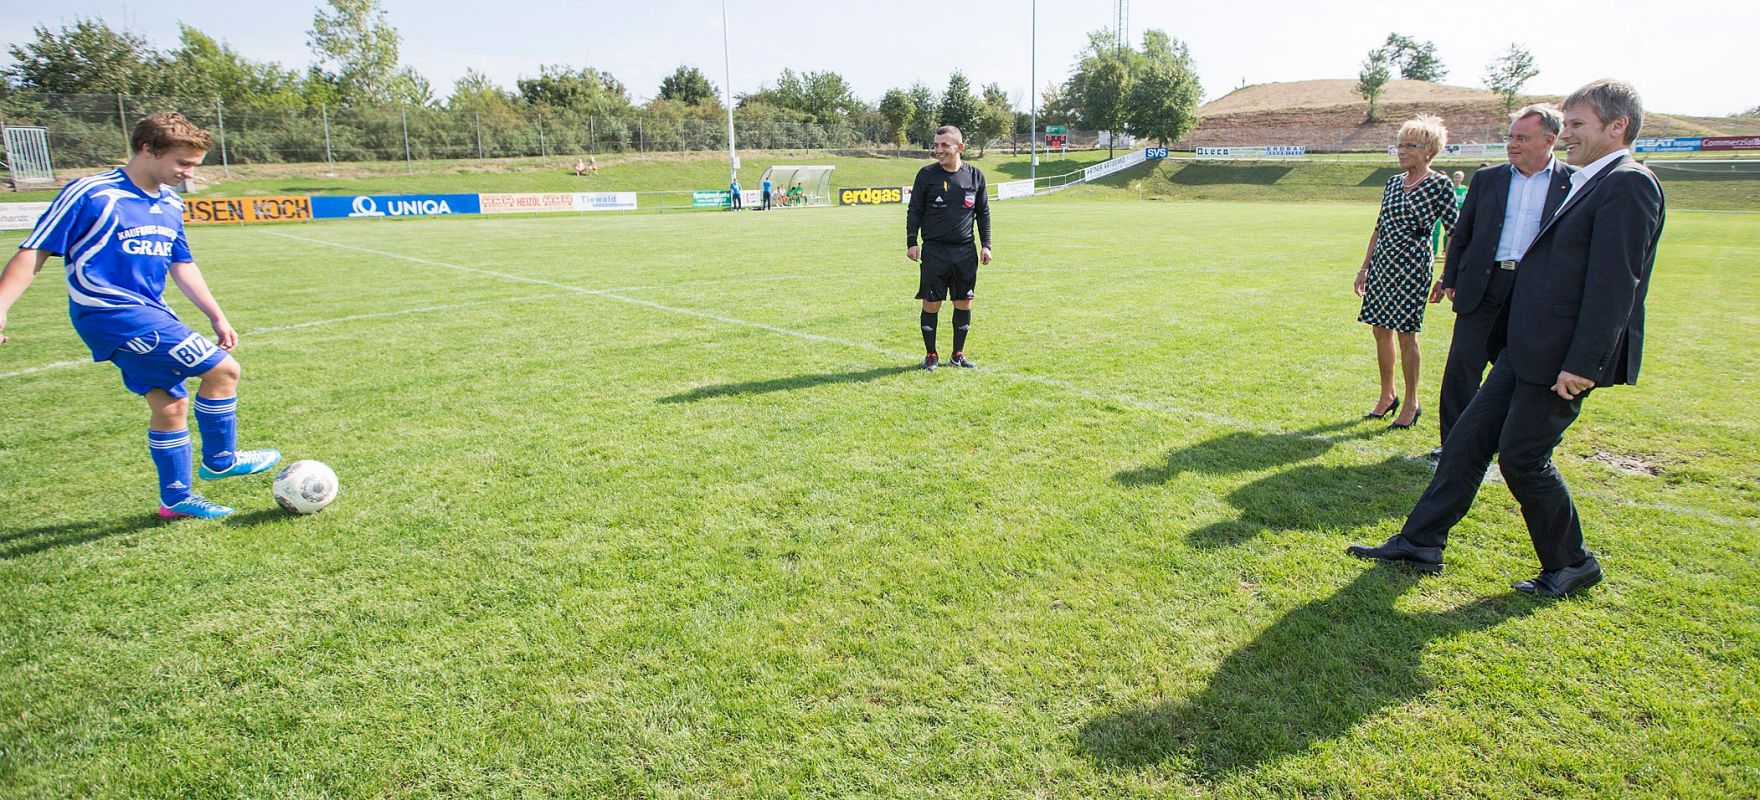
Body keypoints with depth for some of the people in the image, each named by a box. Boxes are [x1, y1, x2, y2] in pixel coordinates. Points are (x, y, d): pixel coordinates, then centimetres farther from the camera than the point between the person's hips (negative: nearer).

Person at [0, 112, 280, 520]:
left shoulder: (171, 206, 11)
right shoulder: (91, 194, -11)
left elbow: (182, 266, 21)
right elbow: (33, 253, -11)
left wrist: (217, 317, 19)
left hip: (150, 315, 8)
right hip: (111, 313, -8)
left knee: (170, 405, 12)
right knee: (222, 369, -13)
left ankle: (176, 498, 25)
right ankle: (220, 460, 5)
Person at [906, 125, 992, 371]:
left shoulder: (975, 175, 5)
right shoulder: (926, 175, -1)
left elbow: (983, 212, 12)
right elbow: (914, 211, 3)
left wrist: (985, 244, 8)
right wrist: (911, 242, -5)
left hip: (965, 251, 2)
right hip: (934, 250, -2)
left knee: (964, 303, 6)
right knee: (931, 304, 0)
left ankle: (958, 354, 20)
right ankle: (930, 355, 14)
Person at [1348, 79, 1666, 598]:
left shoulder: (1628, 185, -13)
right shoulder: (1588, 185, 17)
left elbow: (1616, 282, -20)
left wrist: (1583, 363, -23)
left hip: (1563, 356, -9)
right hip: (1528, 349, 9)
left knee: (1522, 457, -2)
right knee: (1468, 438, 8)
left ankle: (1571, 564, 18)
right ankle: (1420, 542, 14)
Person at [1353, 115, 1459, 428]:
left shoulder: (1440, 184, -7)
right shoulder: (1393, 183, 11)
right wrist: (1364, 267, 15)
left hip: (1411, 265, -6)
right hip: (1382, 262, 6)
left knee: (1405, 334, -1)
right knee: (1381, 330, 10)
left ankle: (1411, 404, 12)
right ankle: (1387, 396, 24)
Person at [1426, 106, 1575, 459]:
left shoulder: (1573, 183, 2)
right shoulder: (1486, 178, 8)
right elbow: (1461, 233, 13)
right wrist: (1449, 278, 9)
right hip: (1483, 287, 1)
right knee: (1461, 367, -3)